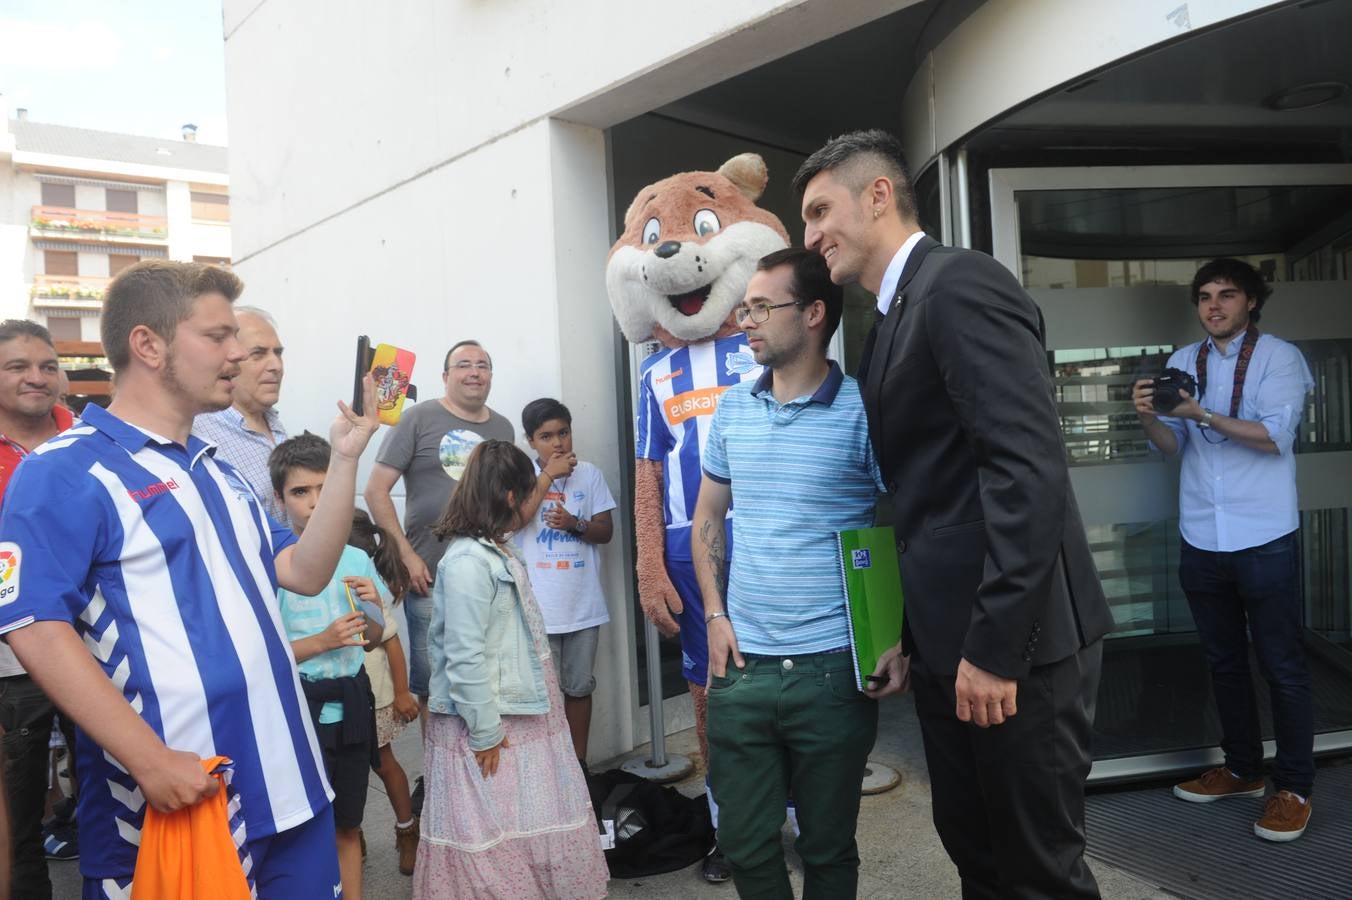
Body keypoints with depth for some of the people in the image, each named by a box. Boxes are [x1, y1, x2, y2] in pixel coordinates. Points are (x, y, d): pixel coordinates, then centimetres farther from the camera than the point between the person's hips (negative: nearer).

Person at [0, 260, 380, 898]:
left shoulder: (216, 469, 16)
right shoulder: (65, 471, -9)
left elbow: (305, 572, 12)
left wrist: (345, 458, 4)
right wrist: (150, 759, -24)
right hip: (174, 801, -7)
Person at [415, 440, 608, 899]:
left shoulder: (498, 551, 8)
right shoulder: (467, 562, -22)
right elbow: (464, 658, -23)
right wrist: (484, 732, -19)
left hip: (515, 713, 9)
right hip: (487, 723, -9)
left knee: (529, 824, 19)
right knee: (489, 834, 5)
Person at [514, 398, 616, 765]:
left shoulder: (590, 474, 4)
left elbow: (605, 531, 4)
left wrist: (574, 524, -16)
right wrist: (548, 475, -16)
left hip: (582, 604, 2)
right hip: (538, 607, -2)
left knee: (579, 686, 14)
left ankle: (579, 762, 28)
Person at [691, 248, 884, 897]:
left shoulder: (862, 411, -8)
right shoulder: (733, 409, 7)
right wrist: (716, 615, 7)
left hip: (832, 670, -4)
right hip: (741, 666, 4)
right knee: (744, 844, 14)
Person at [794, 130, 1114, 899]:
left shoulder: (960, 283, -13)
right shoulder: (894, 319, 16)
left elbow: (1030, 466, -23)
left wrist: (994, 645, -22)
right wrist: (905, 633, 15)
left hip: (1013, 638, -9)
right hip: (949, 639, 9)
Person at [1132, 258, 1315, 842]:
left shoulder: (1279, 357, -4)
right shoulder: (1183, 362, 9)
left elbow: (1275, 436, -16)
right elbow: (1172, 445, 7)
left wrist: (1203, 414, -26)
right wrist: (1149, 417, -14)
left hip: (1264, 537, -5)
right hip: (1201, 537, 5)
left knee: (1281, 665, 3)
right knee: (1223, 661, 15)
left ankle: (1294, 788, 14)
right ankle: (1242, 769, 29)